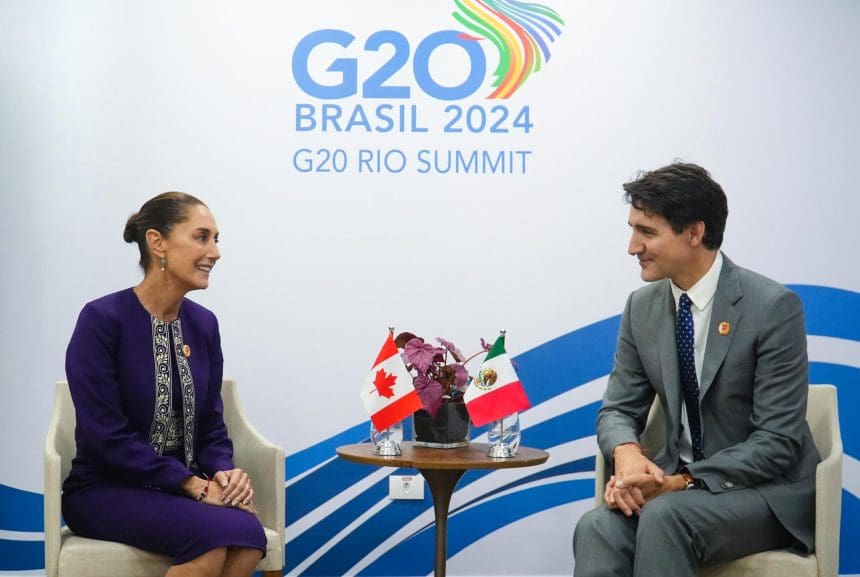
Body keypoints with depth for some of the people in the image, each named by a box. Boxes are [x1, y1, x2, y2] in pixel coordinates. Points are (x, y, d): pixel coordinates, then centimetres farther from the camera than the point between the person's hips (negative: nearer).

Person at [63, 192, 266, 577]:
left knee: (247, 535, -27)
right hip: (106, 490, -5)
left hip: (181, 490, 5)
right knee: (215, 533, -32)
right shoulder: (102, 319, -12)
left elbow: (211, 426, 9)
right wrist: (194, 484, -20)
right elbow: (108, 435, -17)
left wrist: (224, 473, -12)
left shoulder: (203, 324, 6)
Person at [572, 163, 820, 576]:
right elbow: (618, 408, 8)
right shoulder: (642, 307, 4)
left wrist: (683, 482, -24)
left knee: (664, 515, -34)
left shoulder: (774, 307, -14)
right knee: (598, 527, -27)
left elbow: (777, 442, -15)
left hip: (767, 491, -4)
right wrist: (626, 453, -17)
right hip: (677, 481, 5)